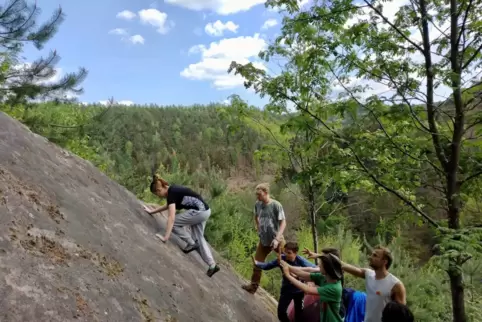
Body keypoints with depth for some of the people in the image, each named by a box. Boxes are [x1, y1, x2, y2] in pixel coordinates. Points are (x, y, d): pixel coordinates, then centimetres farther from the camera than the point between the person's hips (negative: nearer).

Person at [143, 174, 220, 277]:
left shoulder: (171, 193, -15)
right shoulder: (173, 189, 14)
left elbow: (171, 218, -22)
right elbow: (168, 206, 34)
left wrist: (166, 237, -22)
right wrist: (152, 211, 39)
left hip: (199, 211, -10)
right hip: (204, 211, 10)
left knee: (173, 223, 0)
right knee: (199, 238, 15)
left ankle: (191, 243, 10)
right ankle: (212, 265, 16)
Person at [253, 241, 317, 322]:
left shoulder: (301, 261, -25)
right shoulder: (281, 259, -20)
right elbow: (267, 266, -16)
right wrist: (257, 263, -33)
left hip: (299, 291, -1)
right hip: (286, 290, 1)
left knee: (299, 312, 15)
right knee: (281, 313, 0)